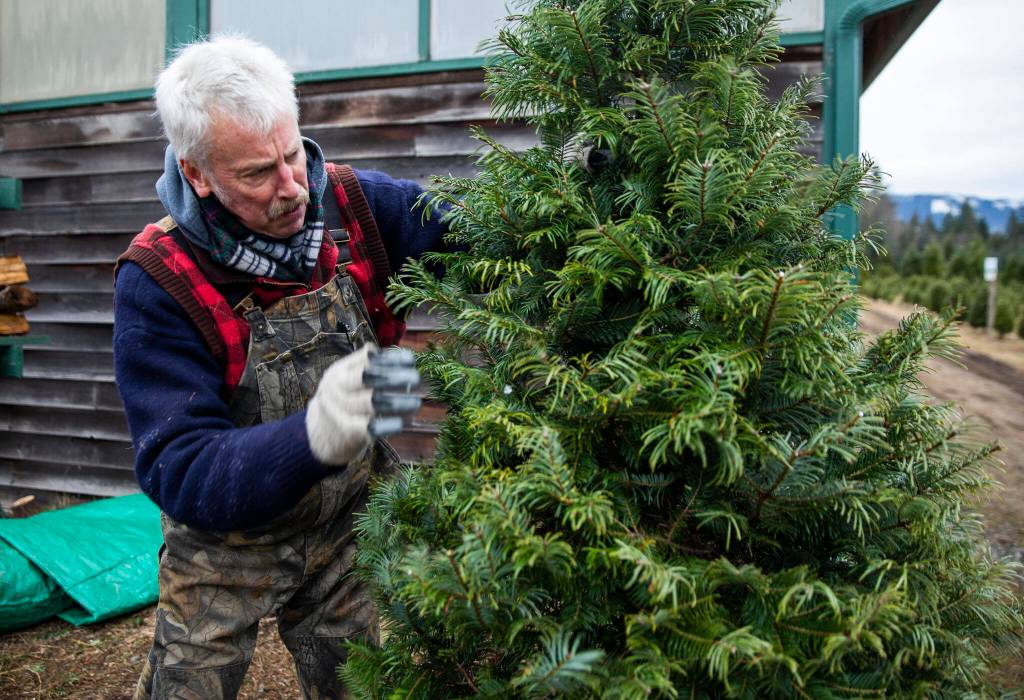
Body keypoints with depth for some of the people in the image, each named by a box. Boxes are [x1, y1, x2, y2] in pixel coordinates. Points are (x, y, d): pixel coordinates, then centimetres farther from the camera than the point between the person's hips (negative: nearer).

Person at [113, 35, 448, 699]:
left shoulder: (356, 204, -15)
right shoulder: (159, 280, -24)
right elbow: (178, 470, -29)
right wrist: (315, 433, -48)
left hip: (352, 521, 3)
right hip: (227, 539, -2)